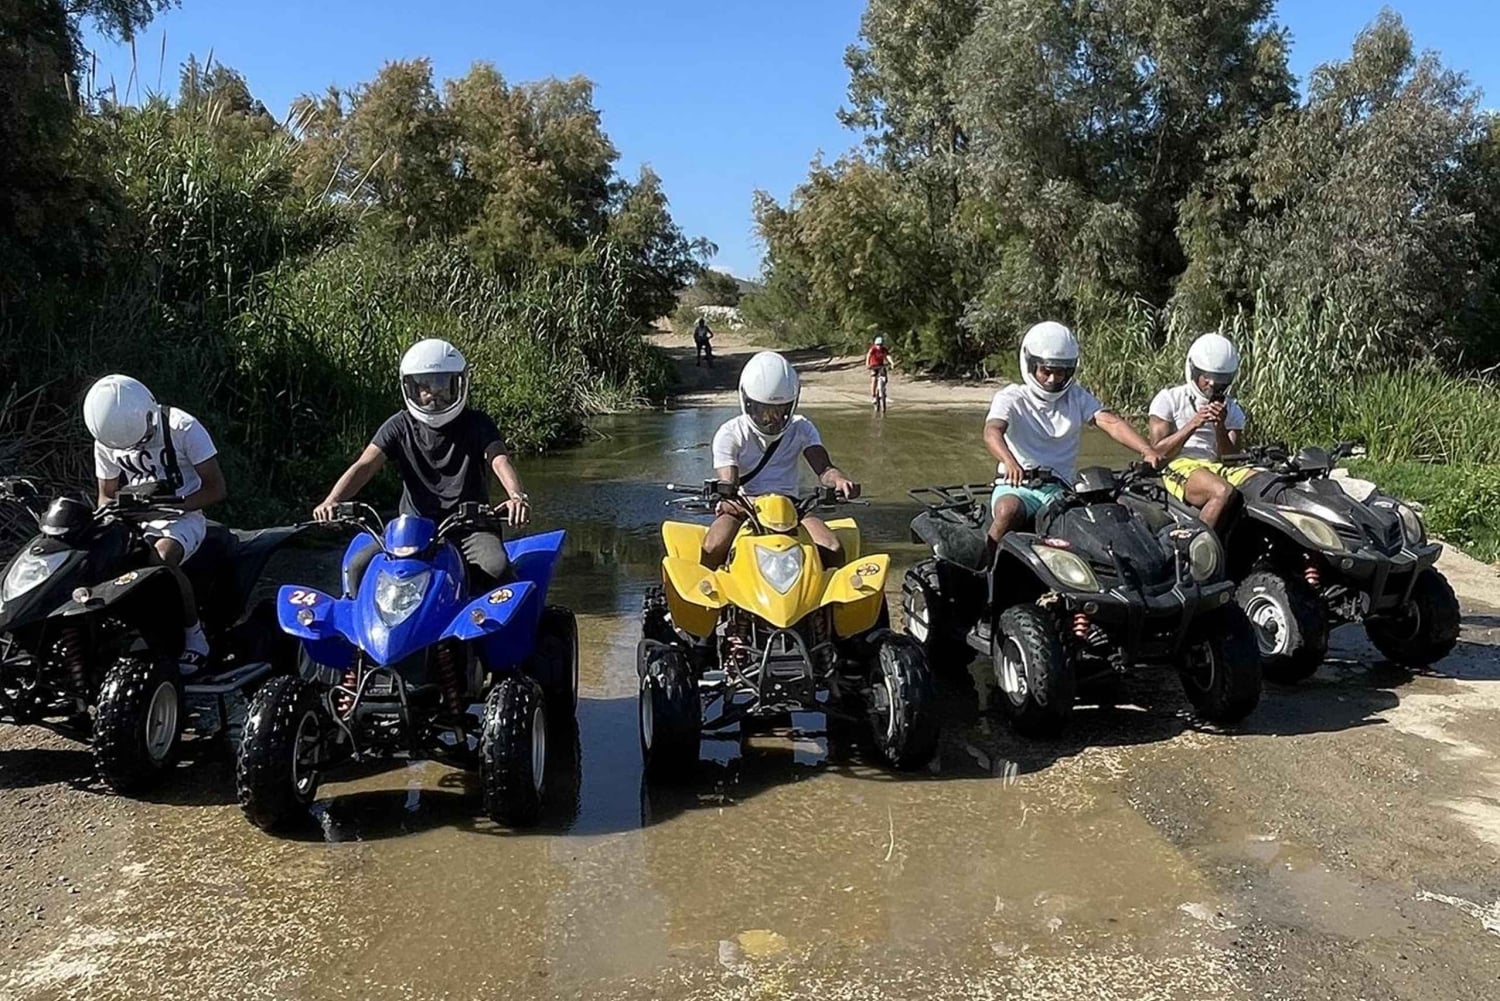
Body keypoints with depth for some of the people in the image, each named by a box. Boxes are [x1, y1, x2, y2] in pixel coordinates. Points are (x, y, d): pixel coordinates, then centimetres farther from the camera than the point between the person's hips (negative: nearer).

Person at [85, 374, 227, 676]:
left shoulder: (183, 428, -16)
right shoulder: (105, 442, 0)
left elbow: (216, 489, -14)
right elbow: (107, 494, 12)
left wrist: (172, 507, -26)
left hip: (183, 517, -5)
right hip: (136, 520, 6)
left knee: (161, 558, -36)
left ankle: (195, 636, -20)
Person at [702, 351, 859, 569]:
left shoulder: (801, 428, 9)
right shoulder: (730, 434, -1)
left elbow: (823, 468, -5)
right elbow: (727, 483, -12)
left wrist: (839, 480, -32)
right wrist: (726, 499, -39)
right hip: (742, 508, -2)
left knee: (834, 552, -21)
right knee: (713, 549, -33)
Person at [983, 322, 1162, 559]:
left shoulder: (1077, 398, 14)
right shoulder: (1010, 398, 2)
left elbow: (1111, 423, -2)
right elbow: (992, 432, -18)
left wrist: (1147, 450, -21)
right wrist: (1010, 462, -42)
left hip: (1061, 489, 3)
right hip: (1017, 486, -3)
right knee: (1009, 512, -36)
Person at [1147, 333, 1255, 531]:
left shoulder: (1232, 410, 19)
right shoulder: (1169, 399, 6)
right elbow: (1158, 452, -3)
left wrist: (1220, 427, -9)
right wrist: (1193, 424, -12)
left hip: (1217, 468, 5)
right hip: (1181, 467, -5)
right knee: (1223, 492, -37)